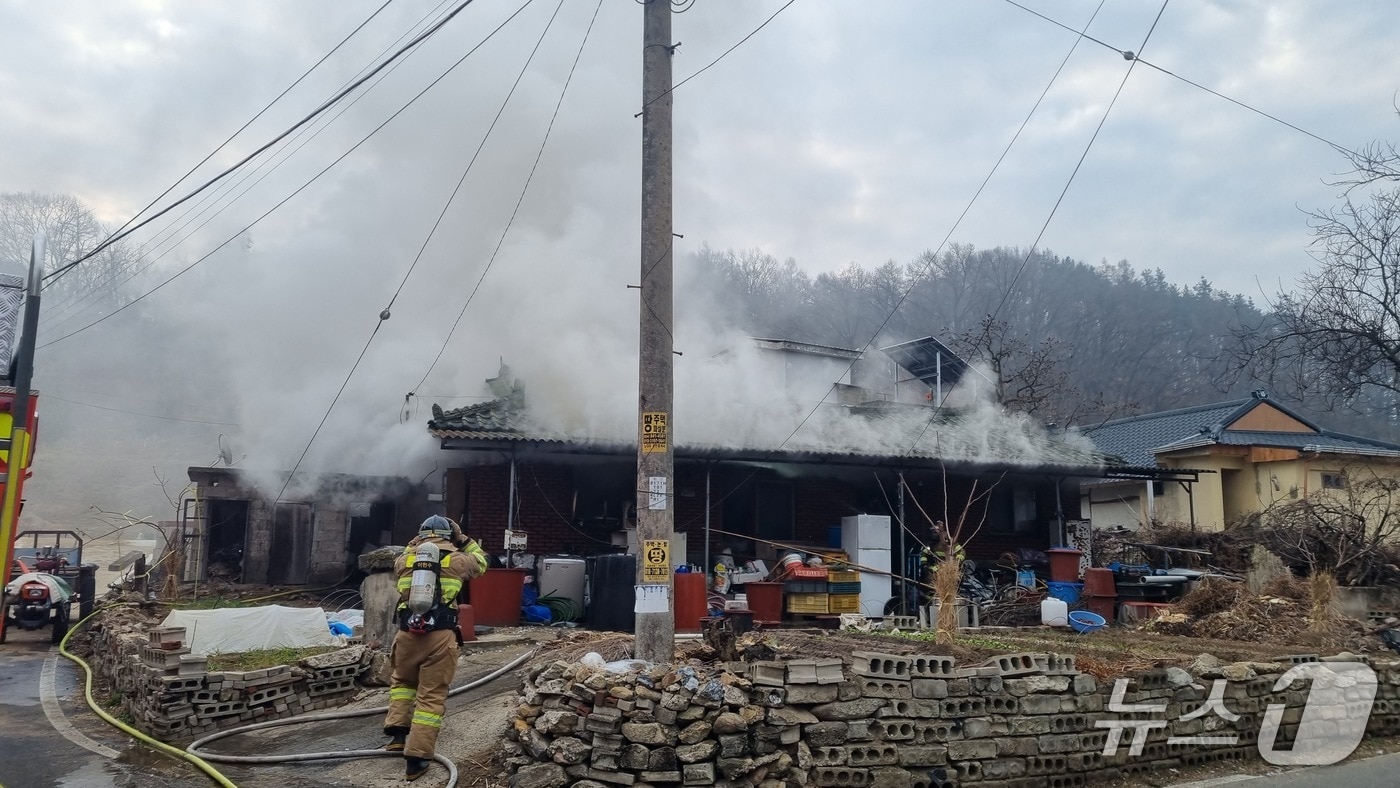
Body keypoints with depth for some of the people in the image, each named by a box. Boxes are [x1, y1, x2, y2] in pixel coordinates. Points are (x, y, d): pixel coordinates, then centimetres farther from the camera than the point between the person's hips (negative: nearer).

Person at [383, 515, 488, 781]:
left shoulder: (405, 558, 12)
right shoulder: (456, 558, 6)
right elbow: (480, 561, 26)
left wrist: (416, 541, 32)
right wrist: (463, 539, 27)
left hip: (408, 632, 3)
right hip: (440, 635, -2)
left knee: (402, 681, 29)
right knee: (432, 696, 3)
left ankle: (397, 732, 18)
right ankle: (416, 758, 0)